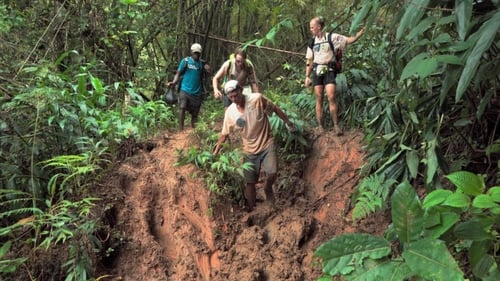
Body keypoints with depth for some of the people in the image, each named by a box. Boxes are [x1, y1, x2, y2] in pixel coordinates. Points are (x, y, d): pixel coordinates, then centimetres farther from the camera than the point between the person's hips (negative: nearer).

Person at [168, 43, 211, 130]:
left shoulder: (202, 63, 7)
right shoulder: (185, 61, 0)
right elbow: (178, 73, 0)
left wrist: (207, 71, -12)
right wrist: (174, 82, -18)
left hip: (197, 92, 3)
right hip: (185, 90, -3)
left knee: (195, 113, 7)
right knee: (182, 108, -22)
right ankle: (181, 129, -17)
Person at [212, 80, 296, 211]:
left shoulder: (257, 99, -17)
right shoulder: (229, 112, -9)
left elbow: (276, 109, -3)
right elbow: (224, 134, 2)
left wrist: (288, 123, 3)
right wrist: (215, 153, 2)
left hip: (267, 144, -2)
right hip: (250, 150, 2)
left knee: (272, 174, -20)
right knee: (250, 182, 5)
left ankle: (267, 188, 15)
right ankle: (251, 209, 23)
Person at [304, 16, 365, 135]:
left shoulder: (332, 37, -1)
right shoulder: (312, 42, 12)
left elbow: (348, 40, -4)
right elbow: (309, 61, 15)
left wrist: (358, 35, -23)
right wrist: (307, 76, 11)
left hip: (329, 71, -3)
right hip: (317, 72, 4)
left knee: (331, 97, -13)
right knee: (319, 99, 3)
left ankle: (336, 125, -5)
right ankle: (320, 126, 9)